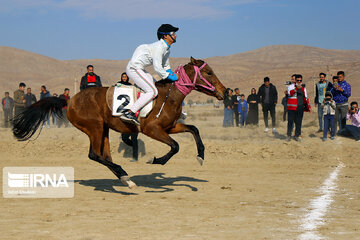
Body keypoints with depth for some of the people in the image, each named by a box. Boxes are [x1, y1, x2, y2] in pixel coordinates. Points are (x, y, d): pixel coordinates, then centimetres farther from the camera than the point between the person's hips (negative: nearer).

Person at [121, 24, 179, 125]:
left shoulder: (166, 49, 14)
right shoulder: (159, 47, -18)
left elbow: (166, 66, 25)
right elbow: (157, 67, -24)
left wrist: (173, 75, 9)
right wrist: (170, 77, -18)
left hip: (139, 69, 11)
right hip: (134, 68, -11)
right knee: (152, 91, -18)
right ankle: (129, 113, -27)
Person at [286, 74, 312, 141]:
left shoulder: (303, 88, 17)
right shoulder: (291, 86, 0)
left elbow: (306, 98, 23)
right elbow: (290, 92, -22)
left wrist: (309, 107, 18)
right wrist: (296, 88, -37)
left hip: (300, 108, 4)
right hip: (292, 108, -4)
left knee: (298, 122, 4)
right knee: (290, 122, -1)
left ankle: (297, 135, 12)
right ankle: (289, 135, 11)